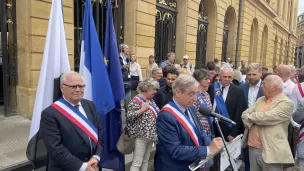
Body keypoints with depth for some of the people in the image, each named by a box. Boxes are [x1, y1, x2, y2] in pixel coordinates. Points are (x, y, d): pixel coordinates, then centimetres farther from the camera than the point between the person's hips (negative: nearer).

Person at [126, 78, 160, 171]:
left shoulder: (151, 100, 11)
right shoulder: (136, 100, -13)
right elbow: (129, 117, -20)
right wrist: (143, 109, -21)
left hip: (150, 135, 8)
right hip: (140, 136, -8)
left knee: (146, 160, 17)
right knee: (137, 163, -3)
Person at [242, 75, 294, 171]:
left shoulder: (286, 103, -12)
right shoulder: (260, 100, 12)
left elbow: (265, 117, -22)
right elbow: (245, 114, 7)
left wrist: (251, 116, -4)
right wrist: (251, 122, -14)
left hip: (270, 152, -6)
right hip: (252, 148, 7)